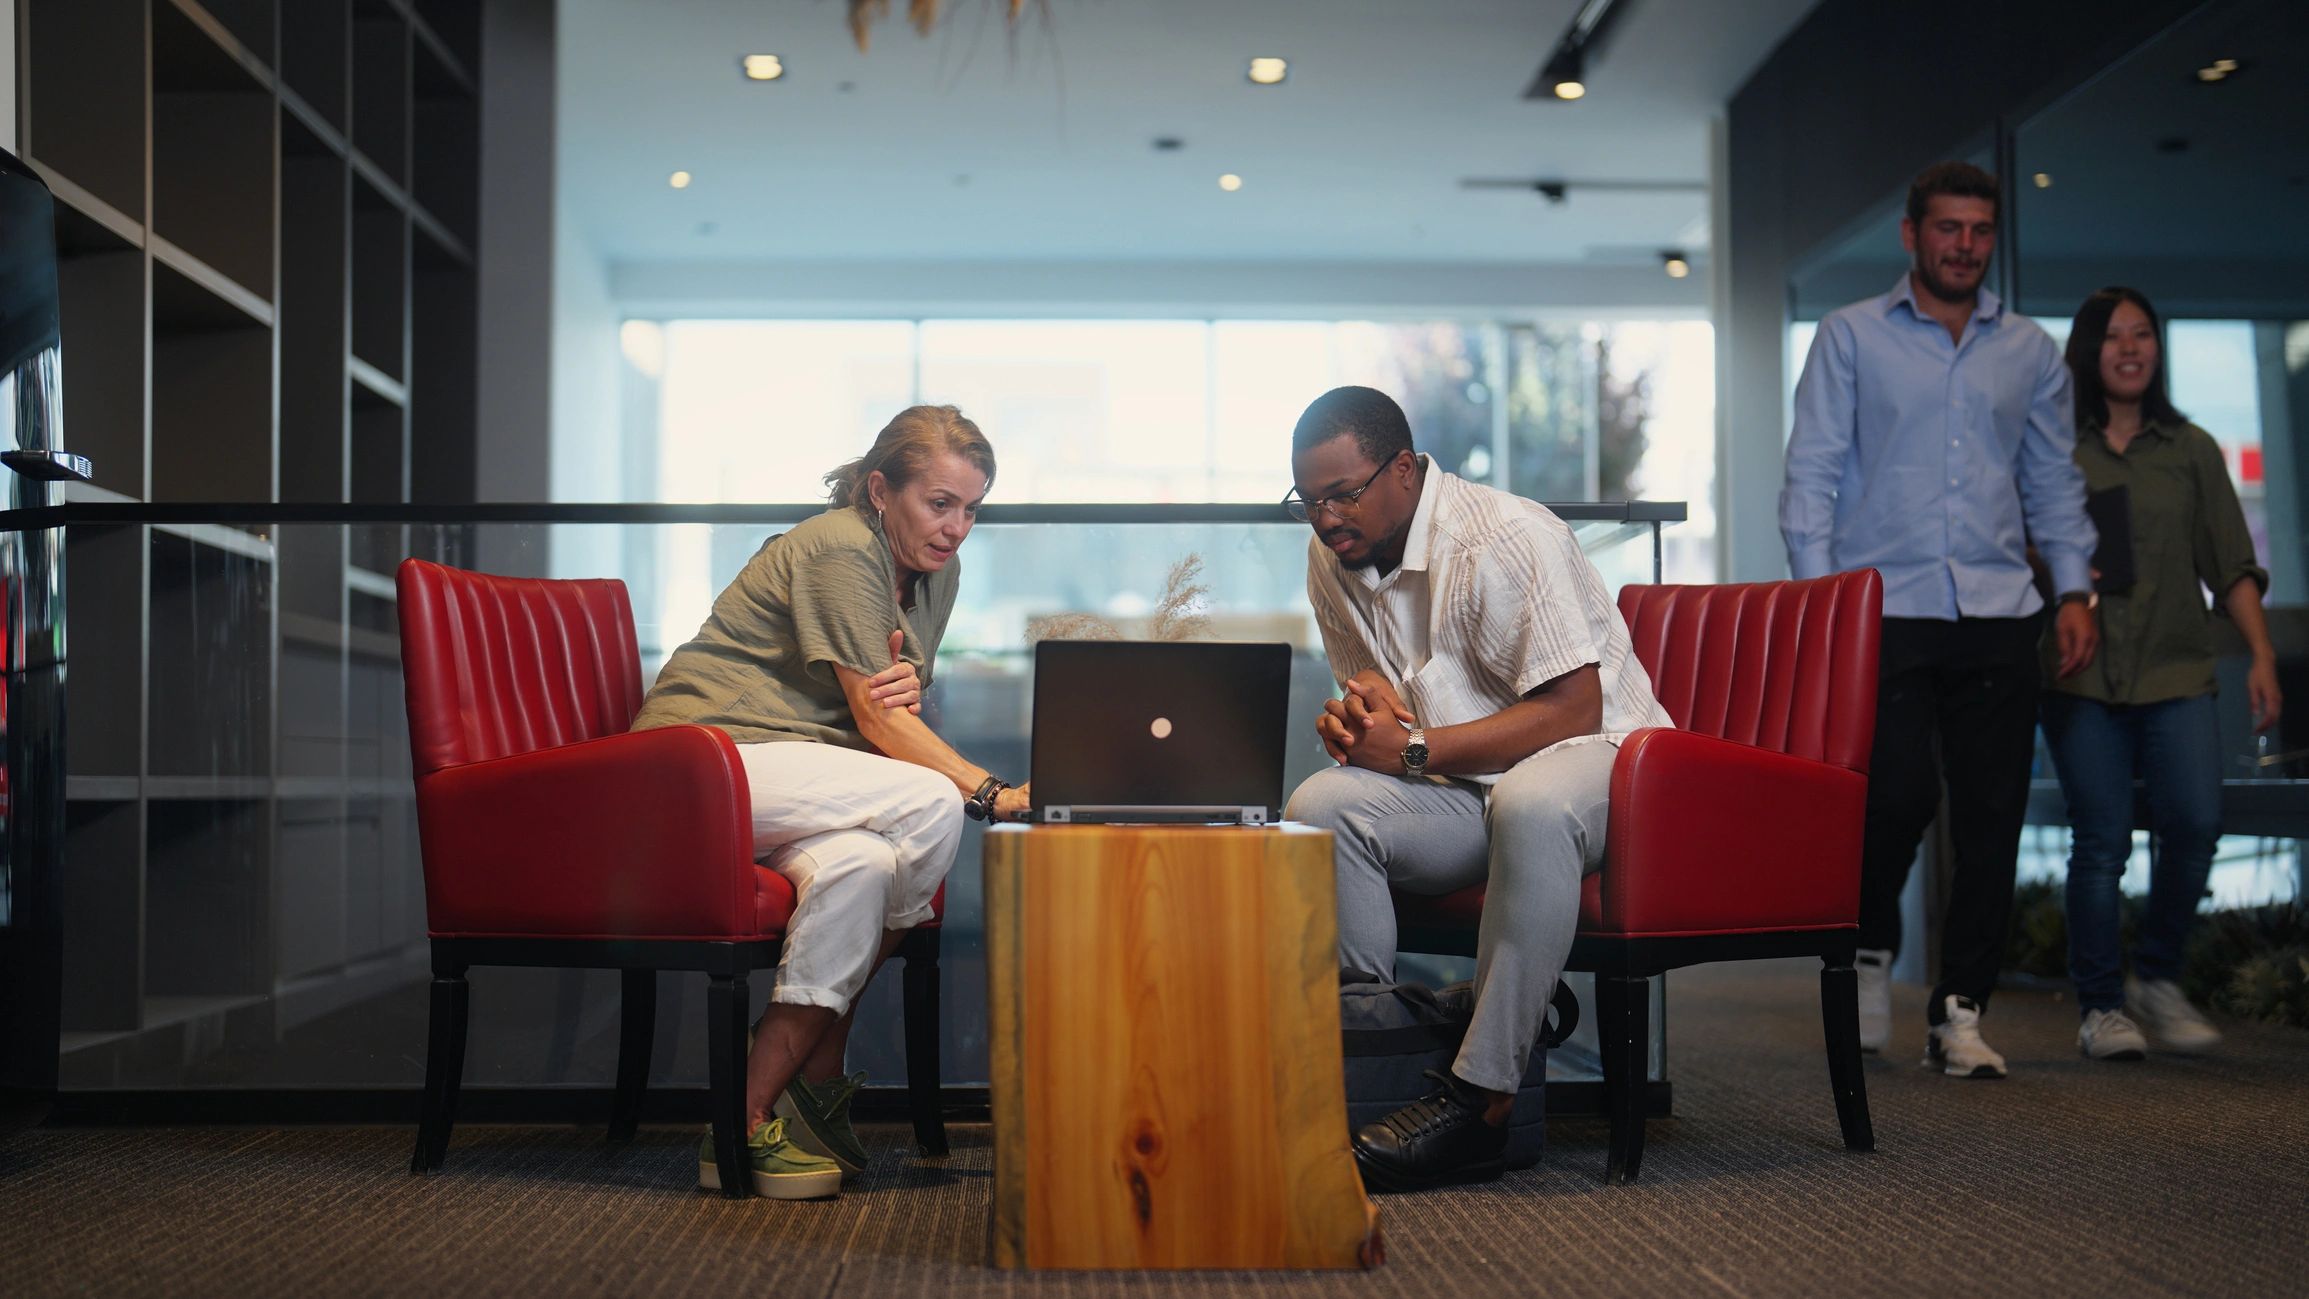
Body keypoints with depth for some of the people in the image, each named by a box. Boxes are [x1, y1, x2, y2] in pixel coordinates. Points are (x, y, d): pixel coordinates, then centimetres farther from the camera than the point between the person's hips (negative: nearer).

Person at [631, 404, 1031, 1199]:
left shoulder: (937, 571, 13)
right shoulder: (839, 549, -14)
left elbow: (890, 713, 17)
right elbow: (874, 722, -19)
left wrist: (904, 688, -9)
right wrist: (993, 793, -29)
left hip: (794, 770, 8)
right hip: (707, 758, -8)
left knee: (859, 864, -28)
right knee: (930, 804, -27)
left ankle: (753, 1115, -21)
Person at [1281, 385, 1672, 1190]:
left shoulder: (1508, 539, -18)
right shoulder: (1332, 558, 5)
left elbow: (1574, 710, -21)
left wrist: (1415, 749, -23)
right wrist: (1357, 710, -8)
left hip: (1600, 756, -6)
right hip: (1463, 789, 6)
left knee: (1530, 803, -41)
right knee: (1319, 808, -21)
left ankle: (1481, 1101, -37)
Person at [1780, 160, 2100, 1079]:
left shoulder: (2030, 352, 17)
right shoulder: (1851, 337, 7)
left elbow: (2054, 482, 20)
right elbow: (1813, 473, 2)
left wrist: (2075, 590, 8)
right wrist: (1819, 598, -8)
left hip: (1997, 610, 3)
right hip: (1885, 606, -3)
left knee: (1992, 814, -1)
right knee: (1900, 791, -15)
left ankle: (1959, 1012, 8)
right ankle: (1871, 947, 14)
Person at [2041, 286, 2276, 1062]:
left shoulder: (2192, 449, 14)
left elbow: (2230, 564, 11)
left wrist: (2261, 655, 2)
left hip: (2176, 671, 2)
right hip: (2082, 675, -2)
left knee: (2195, 821, -14)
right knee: (2102, 839, -6)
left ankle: (2157, 979, 8)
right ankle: (2100, 1006, 7)